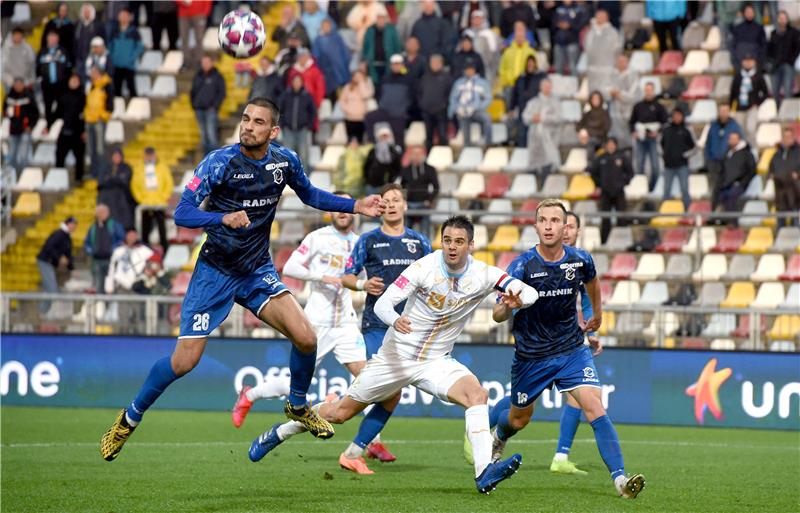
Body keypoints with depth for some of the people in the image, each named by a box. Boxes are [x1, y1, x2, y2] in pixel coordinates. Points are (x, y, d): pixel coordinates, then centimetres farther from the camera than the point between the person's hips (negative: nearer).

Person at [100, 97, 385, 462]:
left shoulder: (285, 161, -3)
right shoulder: (220, 162, -18)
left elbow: (309, 195, 18)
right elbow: (181, 214, -23)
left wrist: (356, 207, 10)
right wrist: (224, 218, -39)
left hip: (258, 270, 4)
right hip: (215, 271, -4)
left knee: (306, 338, -14)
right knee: (184, 361, -8)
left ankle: (298, 406, 15)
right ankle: (129, 418, 15)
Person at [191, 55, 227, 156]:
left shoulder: (217, 76, 1)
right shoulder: (198, 77, 15)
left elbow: (222, 93, -2)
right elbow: (193, 92, 21)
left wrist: (214, 106, -10)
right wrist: (193, 104, 7)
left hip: (211, 110, -5)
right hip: (199, 110, 5)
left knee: (211, 133, -15)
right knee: (203, 134, 5)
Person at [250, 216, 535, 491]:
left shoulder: (482, 275, -11)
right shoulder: (425, 267, -17)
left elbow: (530, 292, -13)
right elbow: (383, 303, -19)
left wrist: (517, 299, -37)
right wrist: (395, 320, -41)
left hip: (436, 362, 2)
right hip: (396, 355, -2)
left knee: (477, 395, -27)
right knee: (341, 412, 7)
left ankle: (484, 473, -35)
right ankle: (278, 434, 30)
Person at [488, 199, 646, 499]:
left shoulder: (580, 260, -9)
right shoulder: (523, 265, -18)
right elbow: (497, 315, -19)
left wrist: (597, 315, 31)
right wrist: (506, 307, -42)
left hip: (572, 350, 1)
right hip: (531, 357, -1)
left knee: (595, 408, -19)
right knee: (519, 419, 18)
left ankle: (620, 478, -25)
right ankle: (497, 438, 55)